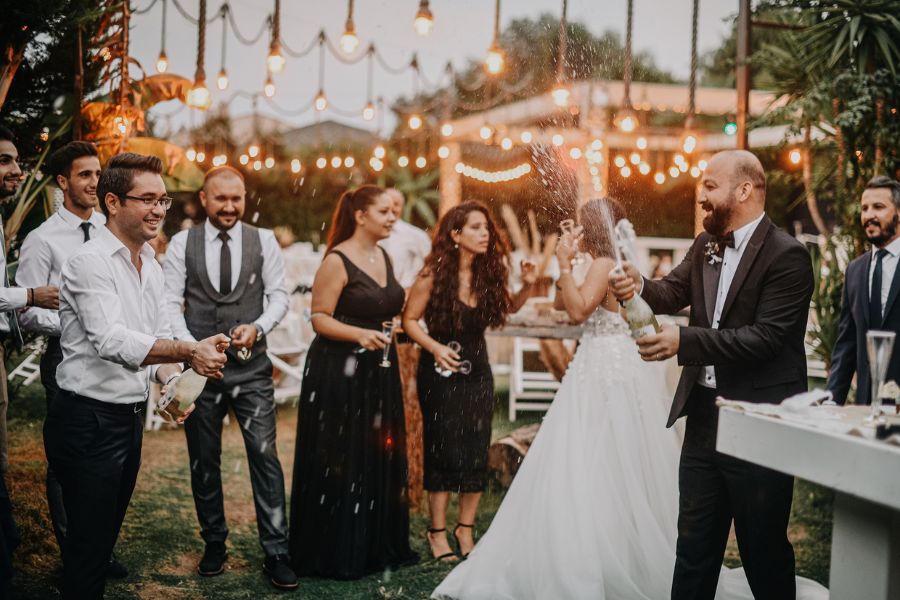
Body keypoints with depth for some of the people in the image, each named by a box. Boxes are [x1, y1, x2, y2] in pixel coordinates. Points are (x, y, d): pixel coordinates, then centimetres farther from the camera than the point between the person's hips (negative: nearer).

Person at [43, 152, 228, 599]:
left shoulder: (150, 266, 11)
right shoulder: (90, 263, -16)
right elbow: (111, 340, -29)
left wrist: (171, 383, -2)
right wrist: (188, 352, -38)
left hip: (131, 416, 8)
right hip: (88, 421, -8)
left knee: (107, 534, 18)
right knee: (88, 543, -1)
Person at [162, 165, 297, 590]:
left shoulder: (263, 241, 3)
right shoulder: (182, 244, 2)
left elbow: (279, 296, 4)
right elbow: (170, 302, -1)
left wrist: (258, 327, -15)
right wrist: (192, 348, -14)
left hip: (251, 367, -1)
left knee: (265, 456, -6)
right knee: (204, 460, 10)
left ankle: (276, 552, 1)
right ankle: (214, 544, 26)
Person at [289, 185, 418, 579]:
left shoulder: (384, 258, 11)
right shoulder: (337, 260, -12)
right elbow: (319, 318, -15)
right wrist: (361, 334, -27)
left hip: (379, 372, 7)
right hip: (339, 372, -7)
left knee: (380, 458, 10)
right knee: (340, 462, 0)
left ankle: (377, 546, 22)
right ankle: (336, 554, 11)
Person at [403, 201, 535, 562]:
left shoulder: (489, 273, -1)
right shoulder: (435, 274, -13)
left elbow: (507, 308, 15)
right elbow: (409, 320, -8)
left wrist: (526, 287, -3)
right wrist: (435, 347, -23)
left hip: (477, 370, 4)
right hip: (440, 371, -4)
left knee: (477, 452, 4)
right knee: (444, 451, -1)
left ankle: (466, 529, 17)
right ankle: (437, 531, 12)